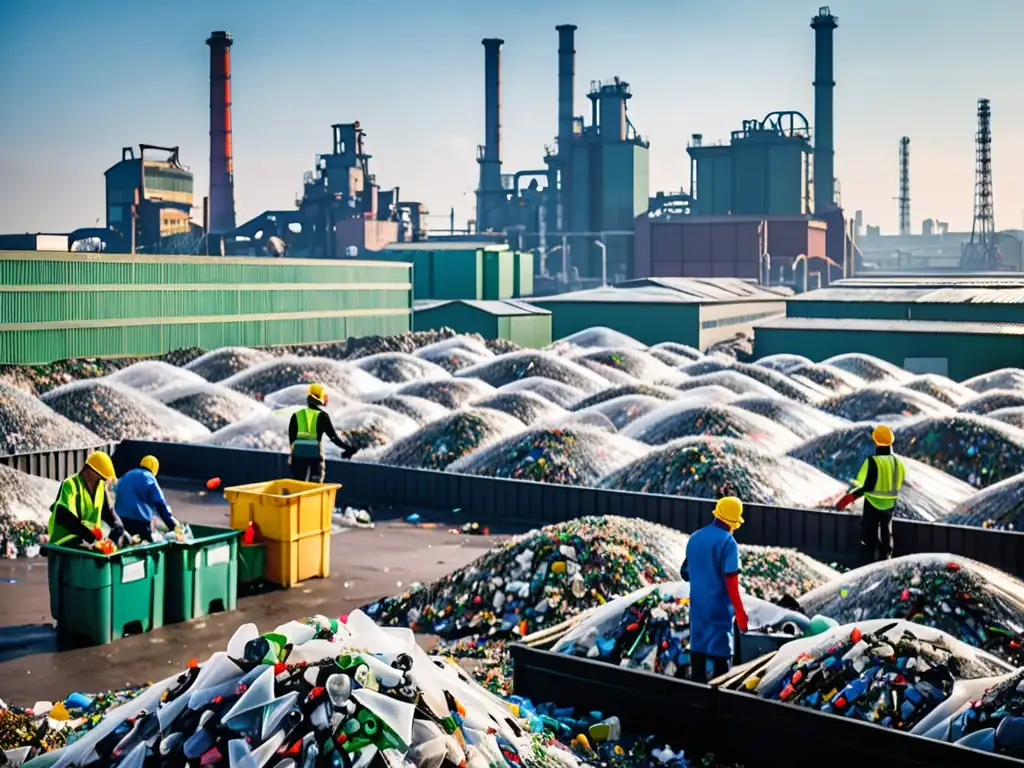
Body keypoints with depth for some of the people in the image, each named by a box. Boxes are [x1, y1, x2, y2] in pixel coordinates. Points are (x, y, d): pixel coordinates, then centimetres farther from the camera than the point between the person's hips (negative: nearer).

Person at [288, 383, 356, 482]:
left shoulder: (296, 415, 12)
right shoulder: (322, 416, 2)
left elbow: (292, 437, 14)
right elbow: (333, 436, 2)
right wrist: (347, 448, 11)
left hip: (297, 455, 3)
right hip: (315, 455, -3)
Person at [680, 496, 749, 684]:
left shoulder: (695, 538, 7)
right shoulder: (727, 541, -14)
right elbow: (731, 580, -19)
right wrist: (740, 611, -17)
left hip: (697, 605, 6)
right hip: (720, 607, -6)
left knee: (698, 649, 13)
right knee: (722, 654, -1)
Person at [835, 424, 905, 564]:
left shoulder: (872, 461, -20)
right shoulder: (898, 463, -1)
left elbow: (865, 485, -21)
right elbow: (897, 485, 8)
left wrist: (847, 499, -15)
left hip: (872, 505, -5)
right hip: (889, 505, 5)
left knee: (868, 538, 4)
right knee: (886, 538, 17)